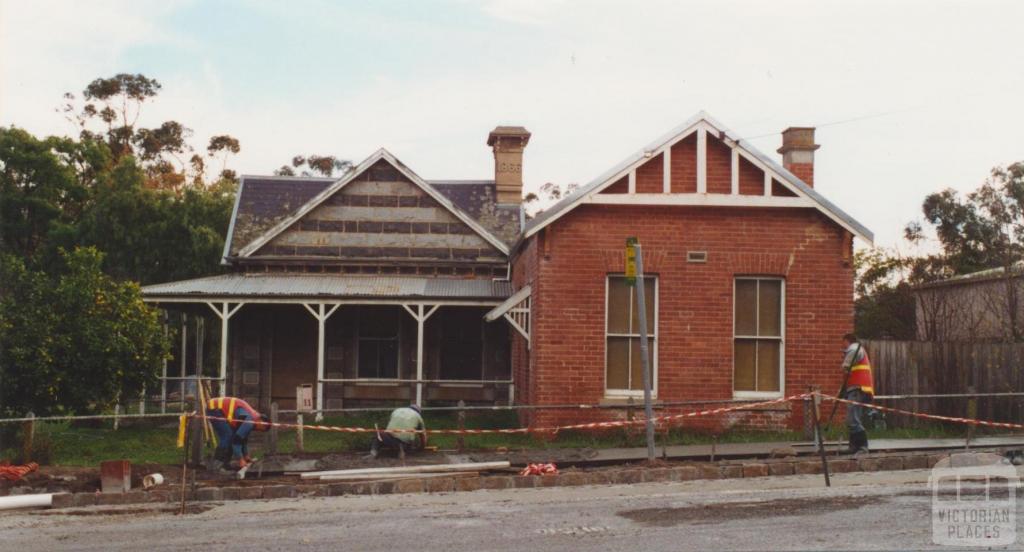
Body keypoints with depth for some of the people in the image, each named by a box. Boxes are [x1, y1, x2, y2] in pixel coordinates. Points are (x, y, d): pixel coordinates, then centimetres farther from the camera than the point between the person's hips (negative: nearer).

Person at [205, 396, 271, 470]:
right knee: (227, 436, -14)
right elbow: (237, 439, -25)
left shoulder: (252, 416, 9)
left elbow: (244, 437, 23)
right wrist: (240, 460, -20)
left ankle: (226, 461, 14)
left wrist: (246, 455, 28)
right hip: (214, 408, -10)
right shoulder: (250, 420, -22)